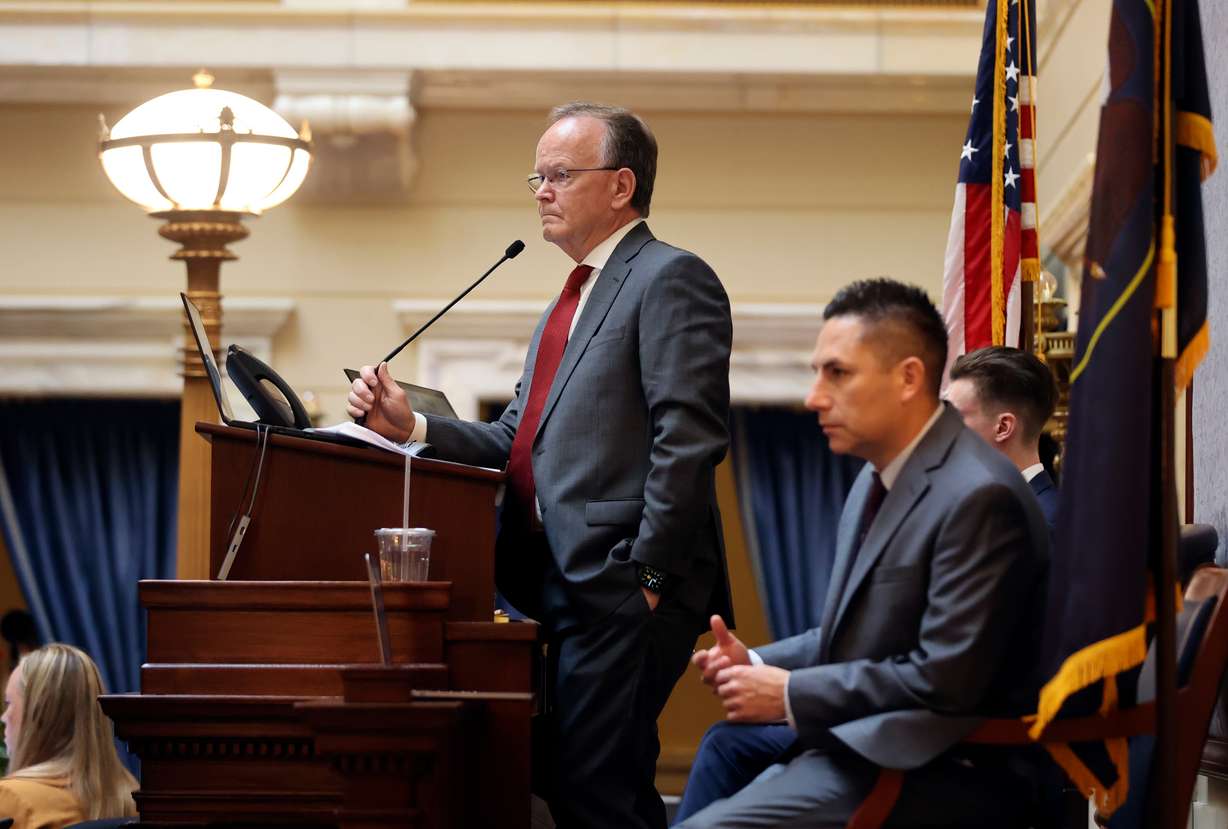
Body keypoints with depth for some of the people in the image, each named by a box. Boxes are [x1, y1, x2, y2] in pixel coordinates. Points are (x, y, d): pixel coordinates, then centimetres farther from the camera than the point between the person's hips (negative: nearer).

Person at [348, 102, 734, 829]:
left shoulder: (671, 279, -6)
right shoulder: (575, 298, 24)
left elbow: (689, 439, -15)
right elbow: (518, 440, 19)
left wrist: (648, 575, -18)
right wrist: (411, 426, 4)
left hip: (622, 588, -9)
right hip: (563, 589, 9)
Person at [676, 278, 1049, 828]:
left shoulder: (978, 496, -18)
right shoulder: (879, 477, 12)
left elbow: (945, 679, -21)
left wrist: (790, 695, -15)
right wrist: (758, 663, 3)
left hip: (932, 767, -10)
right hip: (863, 733, 10)